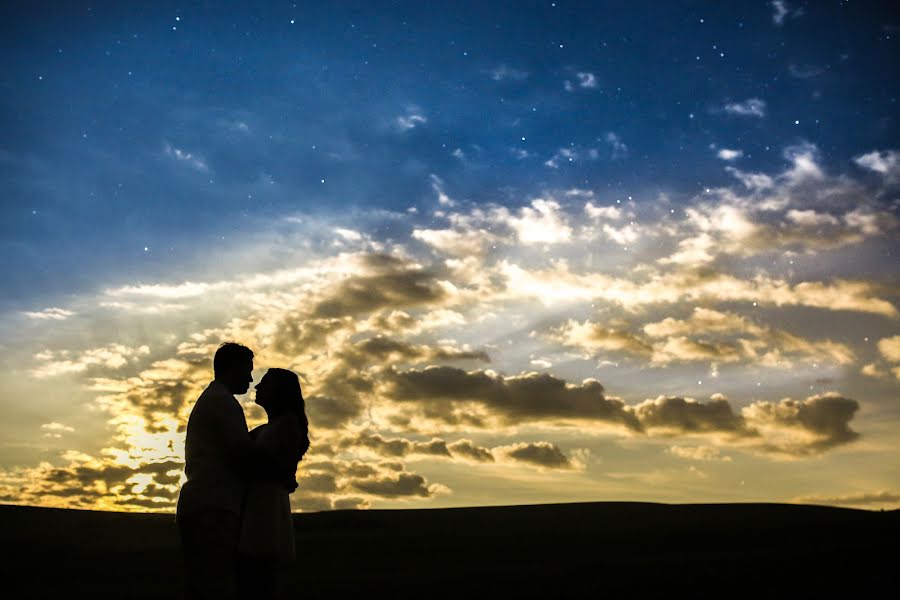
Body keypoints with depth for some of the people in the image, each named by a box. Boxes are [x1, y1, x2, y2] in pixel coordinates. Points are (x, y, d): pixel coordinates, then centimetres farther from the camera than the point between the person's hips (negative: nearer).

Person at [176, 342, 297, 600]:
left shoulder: (207, 401, 27)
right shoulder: (222, 400, -5)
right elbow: (244, 452, -16)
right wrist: (283, 476, -4)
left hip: (198, 506, 10)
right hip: (213, 509, -10)